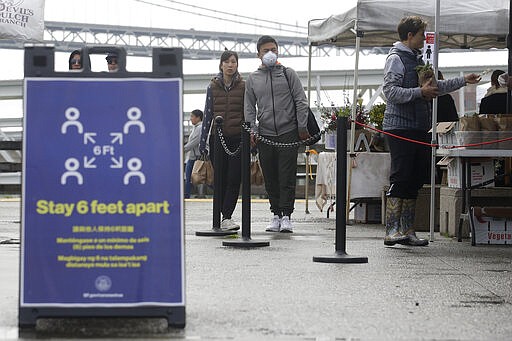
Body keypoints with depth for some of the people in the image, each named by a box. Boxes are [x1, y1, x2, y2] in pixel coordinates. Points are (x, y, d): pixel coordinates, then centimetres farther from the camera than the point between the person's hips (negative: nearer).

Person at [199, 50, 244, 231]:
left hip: (237, 139, -1)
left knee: (234, 178, -8)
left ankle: (226, 217, -9)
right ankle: (226, 218, 13)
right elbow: (208, 115, 9)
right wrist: (202, 143, 6)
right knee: (220, 179, 3)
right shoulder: (213, 87, 7)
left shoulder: (243, 86, 4)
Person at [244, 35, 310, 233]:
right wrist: (252, 130, 0)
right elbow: (249, 107, 12)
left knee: (287, 177, -6)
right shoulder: (252, 79, 11)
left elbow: (301, 102, 4)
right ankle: (276, 215, 13)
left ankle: (286, 216, -3)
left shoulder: (288, 74, 6)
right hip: (265, 135, 2)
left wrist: (302, 127, -3)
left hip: (288, 133, -2)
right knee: (270, 178, 5)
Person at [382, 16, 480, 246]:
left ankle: (407, 231, 11)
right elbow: (390, 91, -17)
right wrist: (420, 92, -20)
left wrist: (463, 81, 31)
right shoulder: (396, 59, -6)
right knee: (400, 179, -11)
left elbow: (435, 87, 31)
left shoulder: (418, 59, 21)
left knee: (415, 180, 7)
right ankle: (392, 231, -10)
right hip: (400, 128, -9)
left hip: (419, 128, 9)